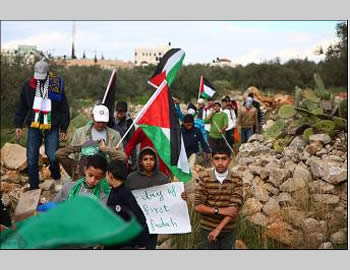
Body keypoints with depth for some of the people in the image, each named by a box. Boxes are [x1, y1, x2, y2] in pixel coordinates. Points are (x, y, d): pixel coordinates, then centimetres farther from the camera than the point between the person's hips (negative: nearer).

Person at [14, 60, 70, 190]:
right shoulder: (28, 86, 3)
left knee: (52, 157, -7)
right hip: (34, 126, 2)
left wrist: (64, 128, 2)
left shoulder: (57, 86, -3)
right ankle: (34, 187, 15)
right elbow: (21, 107, 13)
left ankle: (56, 177, 24)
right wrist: (18, 124, 9)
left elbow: (64, 109, 2)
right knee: (32, 159, 2)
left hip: (52, 127, -2)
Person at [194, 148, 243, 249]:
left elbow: (234, 209, -14)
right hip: (207, 229, -1)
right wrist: (219, 210, -21)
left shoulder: (237, 181, -7)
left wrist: (218, 229, -20)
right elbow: (197, 206, -10)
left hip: (228, 230, 1)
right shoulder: (205, 178, -7)